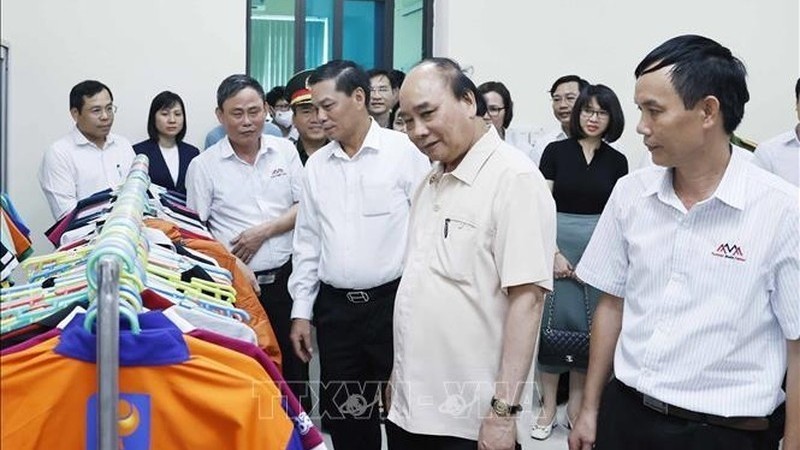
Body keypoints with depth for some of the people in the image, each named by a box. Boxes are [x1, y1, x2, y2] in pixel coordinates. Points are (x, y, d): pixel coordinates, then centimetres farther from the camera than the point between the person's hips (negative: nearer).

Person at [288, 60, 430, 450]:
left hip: (394, 301, -4)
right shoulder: (316, 165, 9)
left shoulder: (405, 151, -7)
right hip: (334, 307, 5)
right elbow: (307, 241, 13)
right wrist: (301, 311, 11)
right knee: (342, 416, 12)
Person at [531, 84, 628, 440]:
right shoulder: (556, 151, -1)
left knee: (588, 326, 7)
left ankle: (576, 405, 19)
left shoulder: (617, 161, 6)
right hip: (558, 246, -2)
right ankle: (548, 408, 10)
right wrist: (554, 253, -11)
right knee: (553, 322, -1)